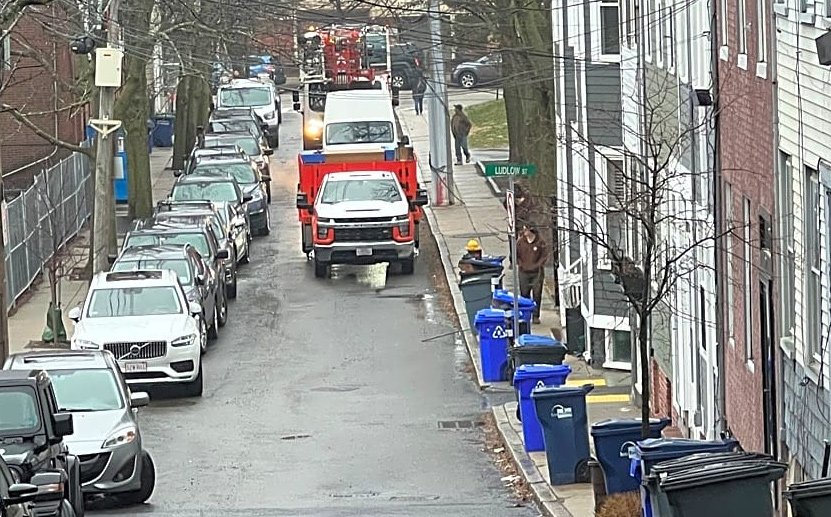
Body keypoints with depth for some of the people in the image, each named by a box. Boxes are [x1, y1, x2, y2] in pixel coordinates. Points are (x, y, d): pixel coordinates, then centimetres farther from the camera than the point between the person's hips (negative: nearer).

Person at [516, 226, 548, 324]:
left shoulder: (540, 242, -4)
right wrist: (519, 263, -2)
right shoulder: (520, 241, 2)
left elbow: (544, 255, 0)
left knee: (537, 294, -1)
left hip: (537, 272, -2)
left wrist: (539, 265, -10)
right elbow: (515, 254, 11)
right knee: (524, 294, 2)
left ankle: (536, 316, 6)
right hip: (524, 272, 2)